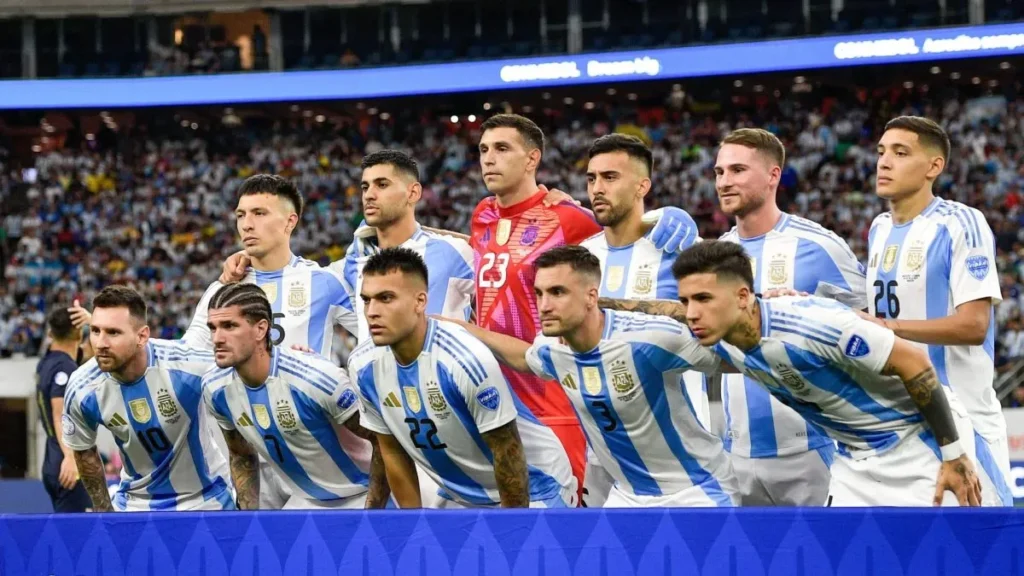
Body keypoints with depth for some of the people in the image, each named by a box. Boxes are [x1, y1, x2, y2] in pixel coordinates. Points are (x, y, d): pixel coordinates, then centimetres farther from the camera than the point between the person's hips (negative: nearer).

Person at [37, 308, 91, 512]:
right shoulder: (64, 367, -14)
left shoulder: (46, 363, 13)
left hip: (52, 464, 10)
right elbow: (60, 415, -24)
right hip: (69, 466, -10)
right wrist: (69, 456, -36)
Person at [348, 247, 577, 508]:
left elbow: (507, 452, -20)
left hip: (534, 490, -6)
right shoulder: (364, 366, -10)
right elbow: (393, 452, 3)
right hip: (462, 496, 6)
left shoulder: (466, 359, -29)